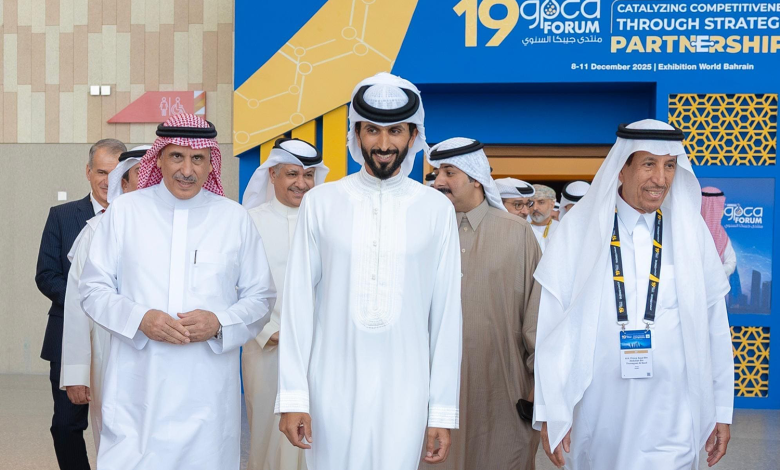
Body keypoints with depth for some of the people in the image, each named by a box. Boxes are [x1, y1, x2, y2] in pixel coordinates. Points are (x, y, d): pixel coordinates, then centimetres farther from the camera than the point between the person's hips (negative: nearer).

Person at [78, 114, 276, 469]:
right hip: (136, 389, 0)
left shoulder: (235, 218, 8)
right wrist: (139, 319, -11)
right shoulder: (125, 210, 7)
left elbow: (261, 297, 11)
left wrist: (219, 322, -9)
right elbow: (93, 289, 7)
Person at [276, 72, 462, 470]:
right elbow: (298, 302, 0)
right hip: (332, 388, 0)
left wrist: (443, 411, 1)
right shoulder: (320, 203, 0)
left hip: (404, 390, 0)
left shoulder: (436, 210, 0)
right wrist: (292, 395, -4)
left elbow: (446, 313, 1)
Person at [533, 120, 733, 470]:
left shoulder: (690, 231, 1)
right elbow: (552, 325, -5)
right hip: (598, 412, 0)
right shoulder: (580, 228, -4)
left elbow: (714, 326, 3)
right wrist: (550, 412, -8)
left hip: (671, 420, 1)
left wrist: (722, 411, 3)